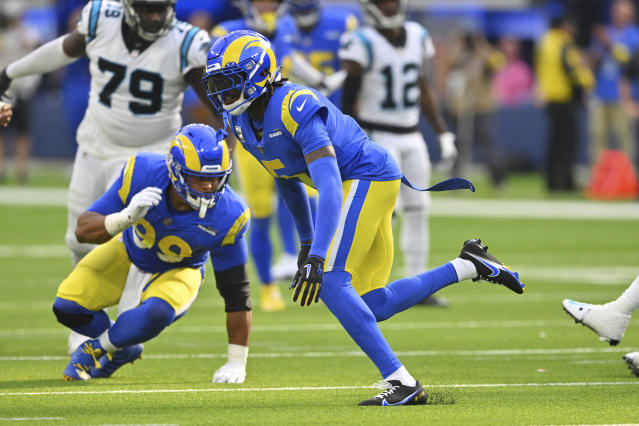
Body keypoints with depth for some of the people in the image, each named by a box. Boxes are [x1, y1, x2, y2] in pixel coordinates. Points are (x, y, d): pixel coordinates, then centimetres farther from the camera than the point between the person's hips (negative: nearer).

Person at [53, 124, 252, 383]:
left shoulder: (226, 216, -32)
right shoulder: (143, 173, -31)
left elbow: (236, 294, -21)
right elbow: (83, 230, -24)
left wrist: (237, 363, -21)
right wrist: (126, 218, -46)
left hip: (175, 274, -2)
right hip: (126, 255, 2)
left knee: (156, 314, -35)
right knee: (67, 307, -16)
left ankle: (96, 350, -2)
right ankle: (124, 350, 16)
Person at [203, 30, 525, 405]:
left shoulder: (295, 107, -25)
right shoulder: (241, 122, 3)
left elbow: (329, 186, -33)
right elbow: (287, 180, 21)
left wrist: (317, 256, -40)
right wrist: (306, 240, 30)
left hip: (366, 179, -9)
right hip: (359, 184, 9)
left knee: (329, 283, -20)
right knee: (373, 306, 5)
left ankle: (401, 382, -19)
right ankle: (468, 267, 15)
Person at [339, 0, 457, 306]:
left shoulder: (418, 37, 7)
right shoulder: (362, 44, -13)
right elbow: (348, 98, -12)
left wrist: (443, 134, 15)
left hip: (411, 137, 7)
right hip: (377, 137, -7)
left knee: (417, 211, 6)